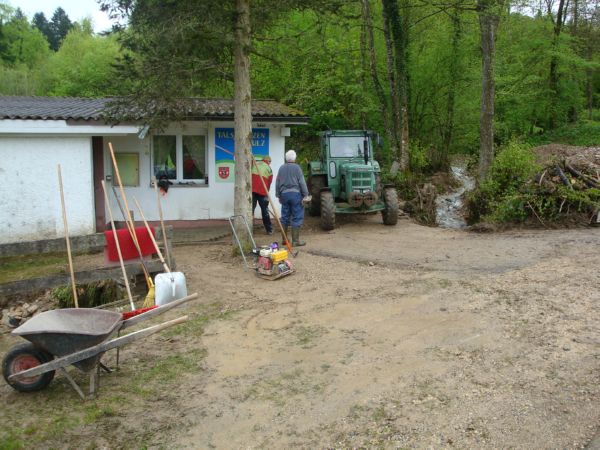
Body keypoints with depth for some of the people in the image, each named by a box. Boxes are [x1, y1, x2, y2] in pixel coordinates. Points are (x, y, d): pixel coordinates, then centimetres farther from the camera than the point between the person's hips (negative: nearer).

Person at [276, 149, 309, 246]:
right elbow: (302, 182, -9)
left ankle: (284, 239, 19)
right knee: (297, 218, -1)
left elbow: (277, 183, 12)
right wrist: (305, 194, -3)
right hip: (295, 194, -5)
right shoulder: (296, 167, -7)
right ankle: (295, 240, -2)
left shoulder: (281, 168, 8)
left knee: (285, 217, 13)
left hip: (284, 194, 5)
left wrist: (278, 195, 21)